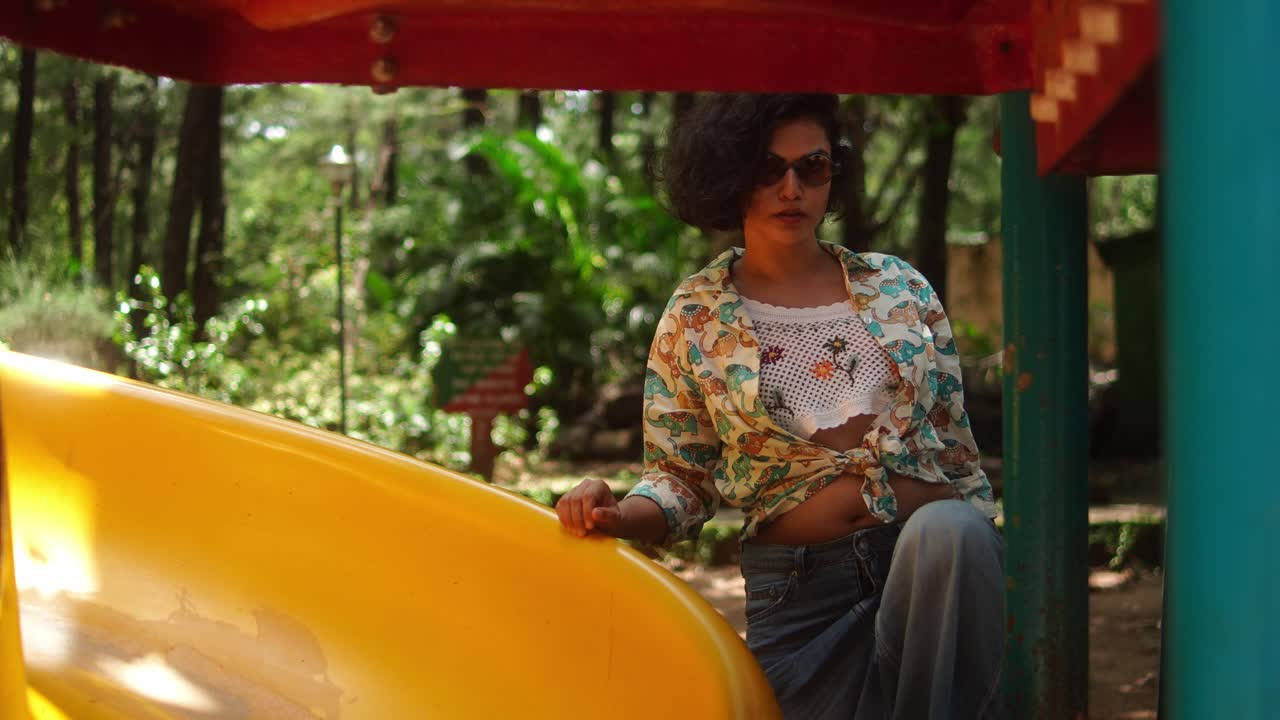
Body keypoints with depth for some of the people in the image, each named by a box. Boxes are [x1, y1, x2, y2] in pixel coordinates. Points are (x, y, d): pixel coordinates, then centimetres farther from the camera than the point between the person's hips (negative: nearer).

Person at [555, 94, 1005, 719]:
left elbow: (957, 447, 13)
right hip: (800, 588, 0)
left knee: (950, 529, -33)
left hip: (931, 549, 0)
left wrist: (978, 567, 8)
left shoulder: (900, 287, 8)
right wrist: (620, 514, -13)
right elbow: (682, 477, 8)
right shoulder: (695, 316, 4)